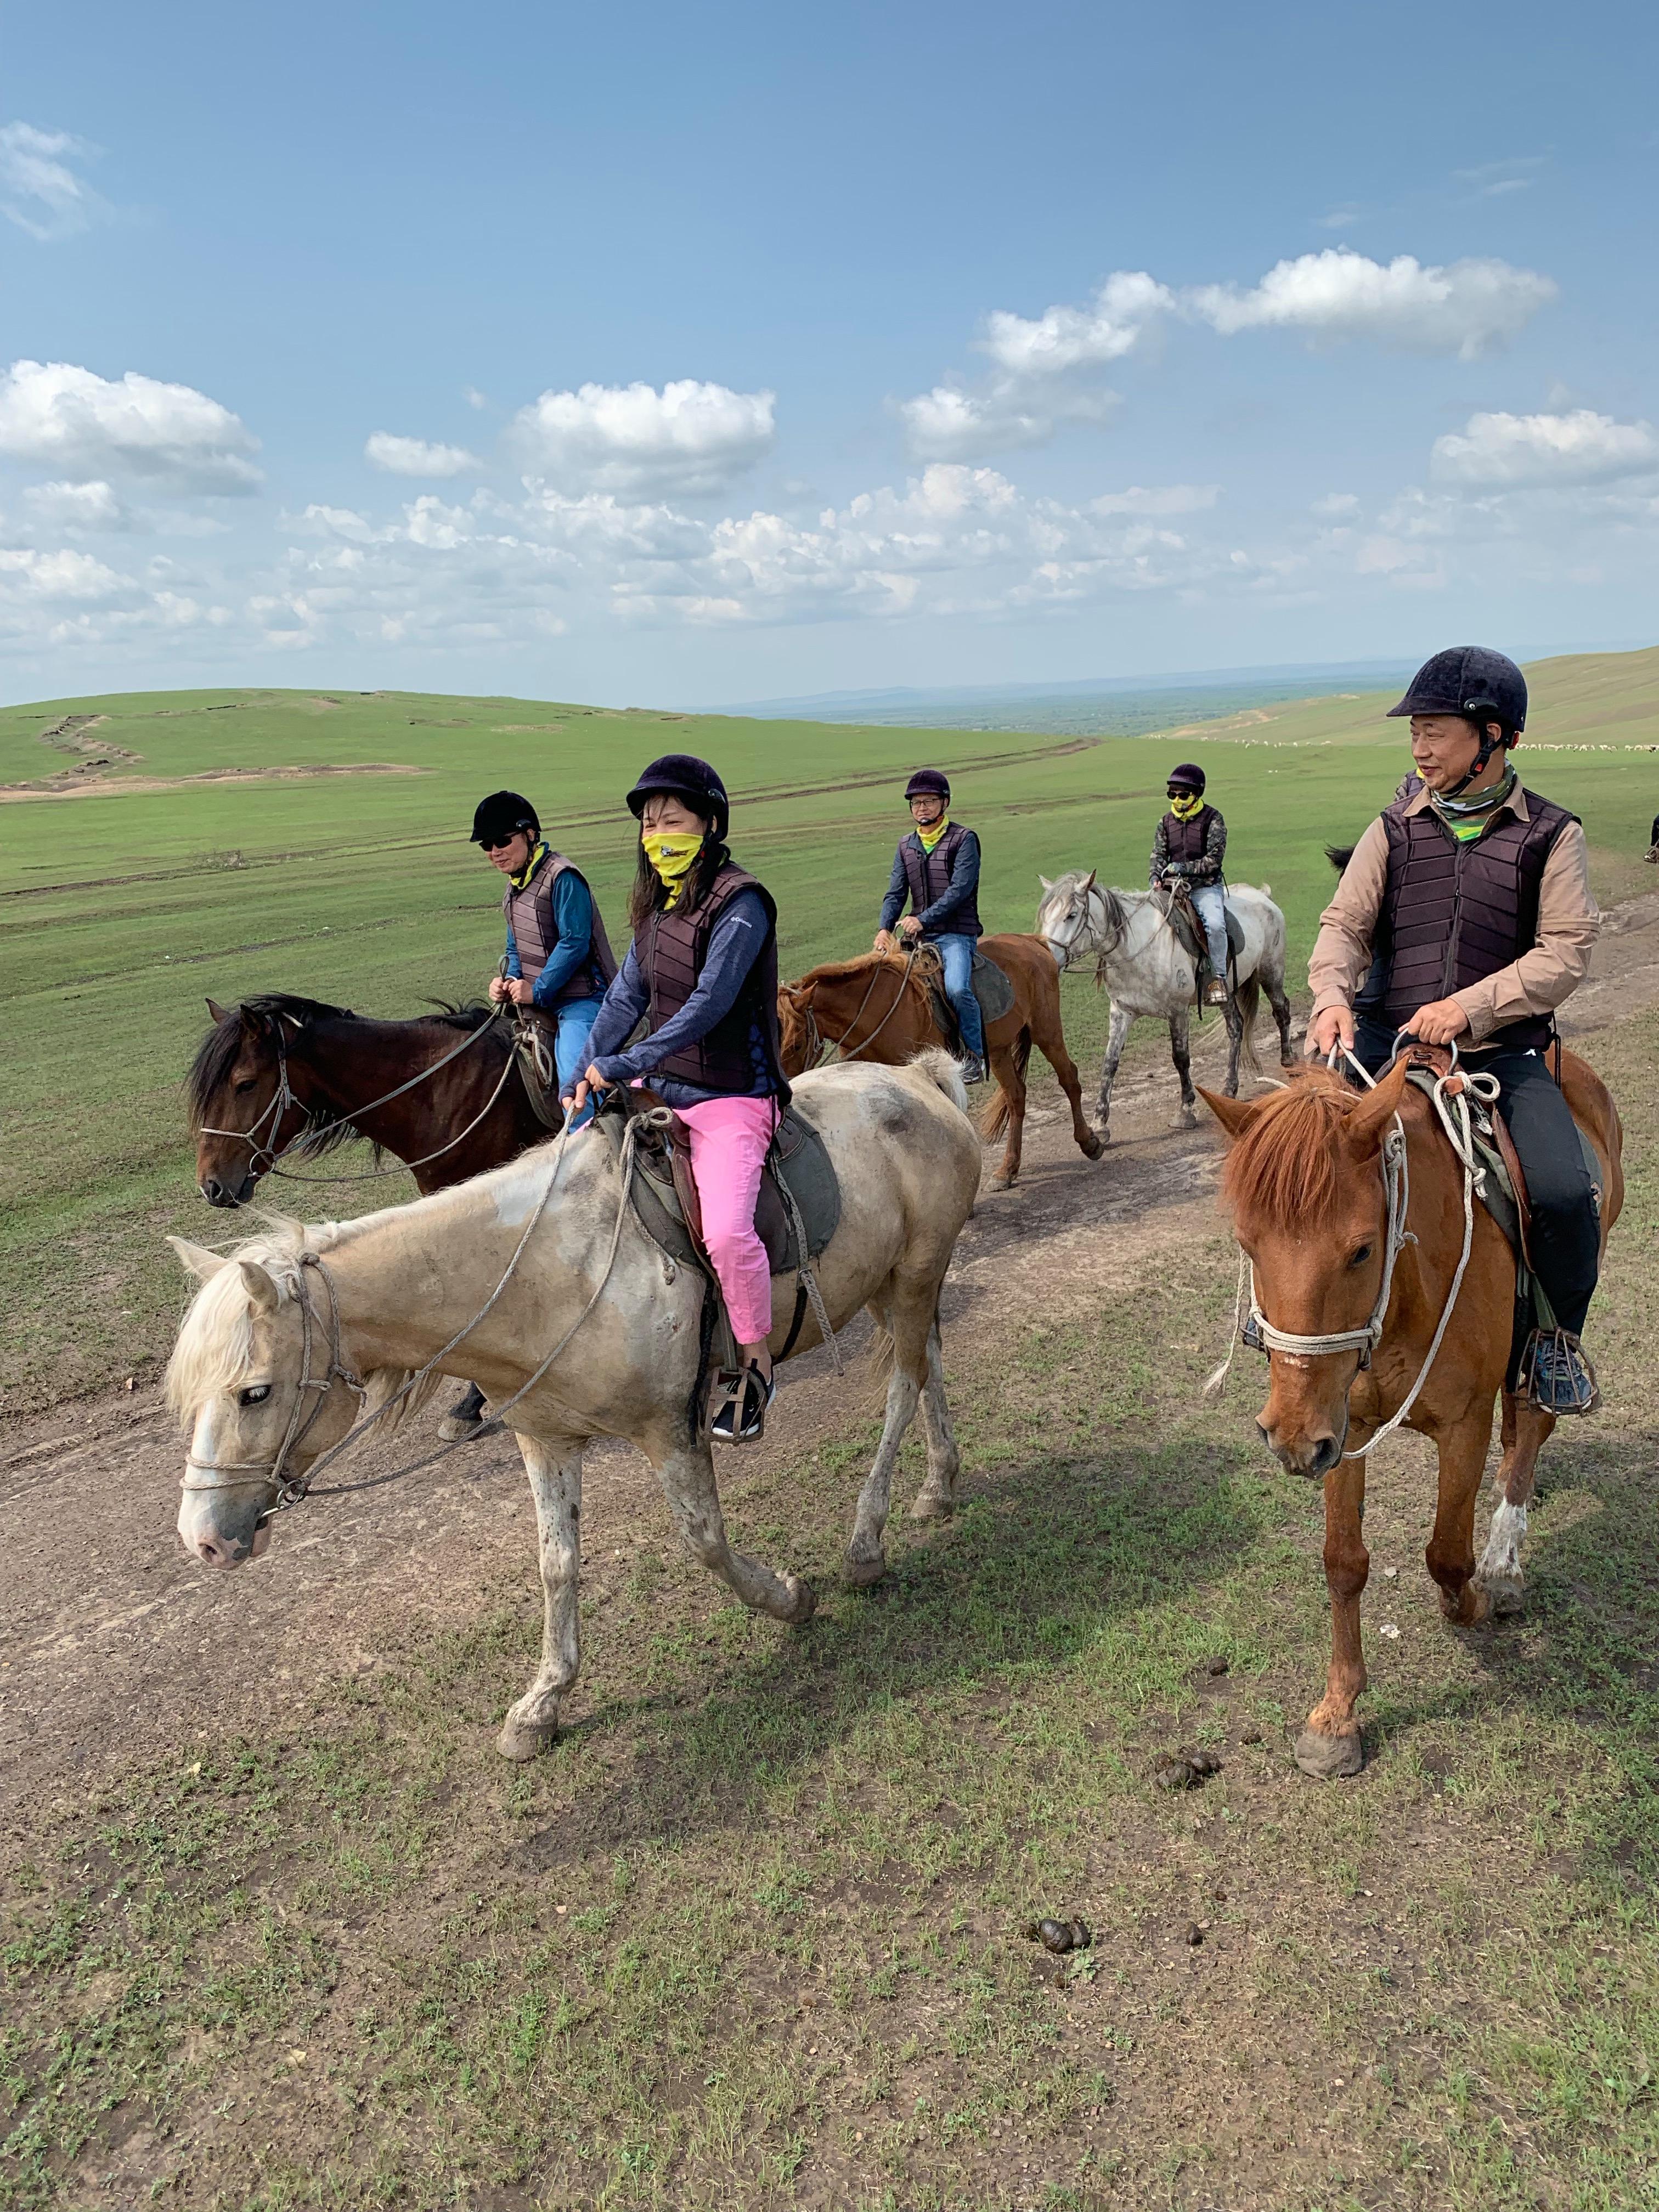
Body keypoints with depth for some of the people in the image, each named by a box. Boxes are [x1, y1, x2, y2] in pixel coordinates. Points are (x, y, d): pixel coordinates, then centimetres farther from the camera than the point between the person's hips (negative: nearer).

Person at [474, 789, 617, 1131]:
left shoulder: (562, 877, -14)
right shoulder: (514, 887, 15)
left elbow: (575, 943, -20)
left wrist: (538, 990, -18)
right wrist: (508, 981, 2)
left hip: (579, 1001, -10)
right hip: (538, 1001, 10)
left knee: (575, 1083, -24)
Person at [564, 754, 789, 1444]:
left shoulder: (740, 902, -15)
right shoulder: (658, 902, 10)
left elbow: (709, 1003, -23)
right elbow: (628, 995, 11)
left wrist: (628, 1064, -25)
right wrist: (589, 1075, 1)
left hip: (732, 1097, -9)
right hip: (658, 1086, 9)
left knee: (726, 1230, -27)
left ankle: (756, 1367, -3)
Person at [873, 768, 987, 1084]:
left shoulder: (964, 840, -1)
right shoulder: (906, 846, 16)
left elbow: (960, 889, -13)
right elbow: (896, 892, 7)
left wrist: (923, 919, -23)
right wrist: (885, 929, -12)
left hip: (956, 933, -6)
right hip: (917, 935, 6)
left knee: (957, 987, -29)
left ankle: (974, 1057, -12)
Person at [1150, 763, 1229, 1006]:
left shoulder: (1212, 819, -2)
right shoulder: (1166, 822, 12)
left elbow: (1214, 860, -10)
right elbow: (1158, 856, 9)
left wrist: (1183, 868, -19)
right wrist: (1155, 879, -12)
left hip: (1206, 887, -4)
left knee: (1214, 924, -30)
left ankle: (1218, 978, -18)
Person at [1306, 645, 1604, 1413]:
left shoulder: (1550, 834, 2)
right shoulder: (1395, 829, 9)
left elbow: (1564, 952, -6)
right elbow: (1344, 924, 2)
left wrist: (1470, 1007, -21)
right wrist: (1332, 994, -19)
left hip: (1502, 1049, -2)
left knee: (1564, 1193, -22)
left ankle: (1559, 1336, 9)